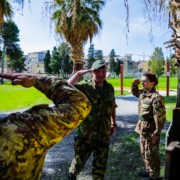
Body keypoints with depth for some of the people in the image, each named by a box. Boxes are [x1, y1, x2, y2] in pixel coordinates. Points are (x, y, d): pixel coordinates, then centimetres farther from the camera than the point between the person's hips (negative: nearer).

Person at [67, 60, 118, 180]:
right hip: (86, 133, -3)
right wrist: (79, 73, -27)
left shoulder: (110, 87, 2)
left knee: (101, 163, 18)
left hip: (103, 134, 4)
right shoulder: (85, 86, -13)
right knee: (80, 160, 12)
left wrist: (113, 124, 15)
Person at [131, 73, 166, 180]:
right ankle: (149, 171, 41)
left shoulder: (156, 98, -22)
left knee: (151, 154, 5)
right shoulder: (143, 93, 4)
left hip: (151, 130, -9)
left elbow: (160, 118, -22)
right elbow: (135, 92, 28)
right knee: (144, 152, 22)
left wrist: (156, 134, -21)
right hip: (143, 127, 9)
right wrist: (135, 84, 7)